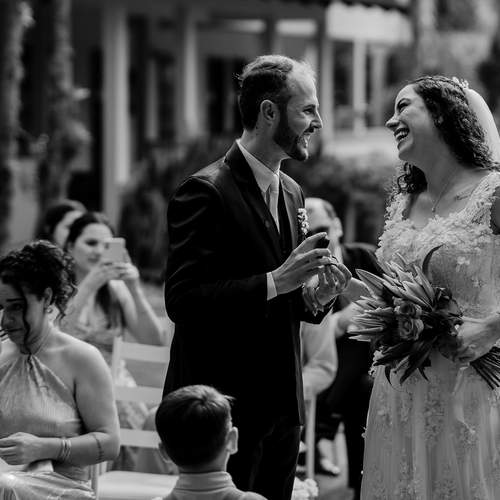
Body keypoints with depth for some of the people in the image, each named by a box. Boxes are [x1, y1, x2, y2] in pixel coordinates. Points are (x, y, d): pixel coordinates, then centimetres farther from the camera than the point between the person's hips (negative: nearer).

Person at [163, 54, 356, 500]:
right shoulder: (206, 191, -13)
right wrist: (275, 282, -24)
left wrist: (316, 296, 0)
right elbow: (182, 300, -20)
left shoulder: (291, 192, 14)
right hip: (225, 408, -8)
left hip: (282, 408, 8)